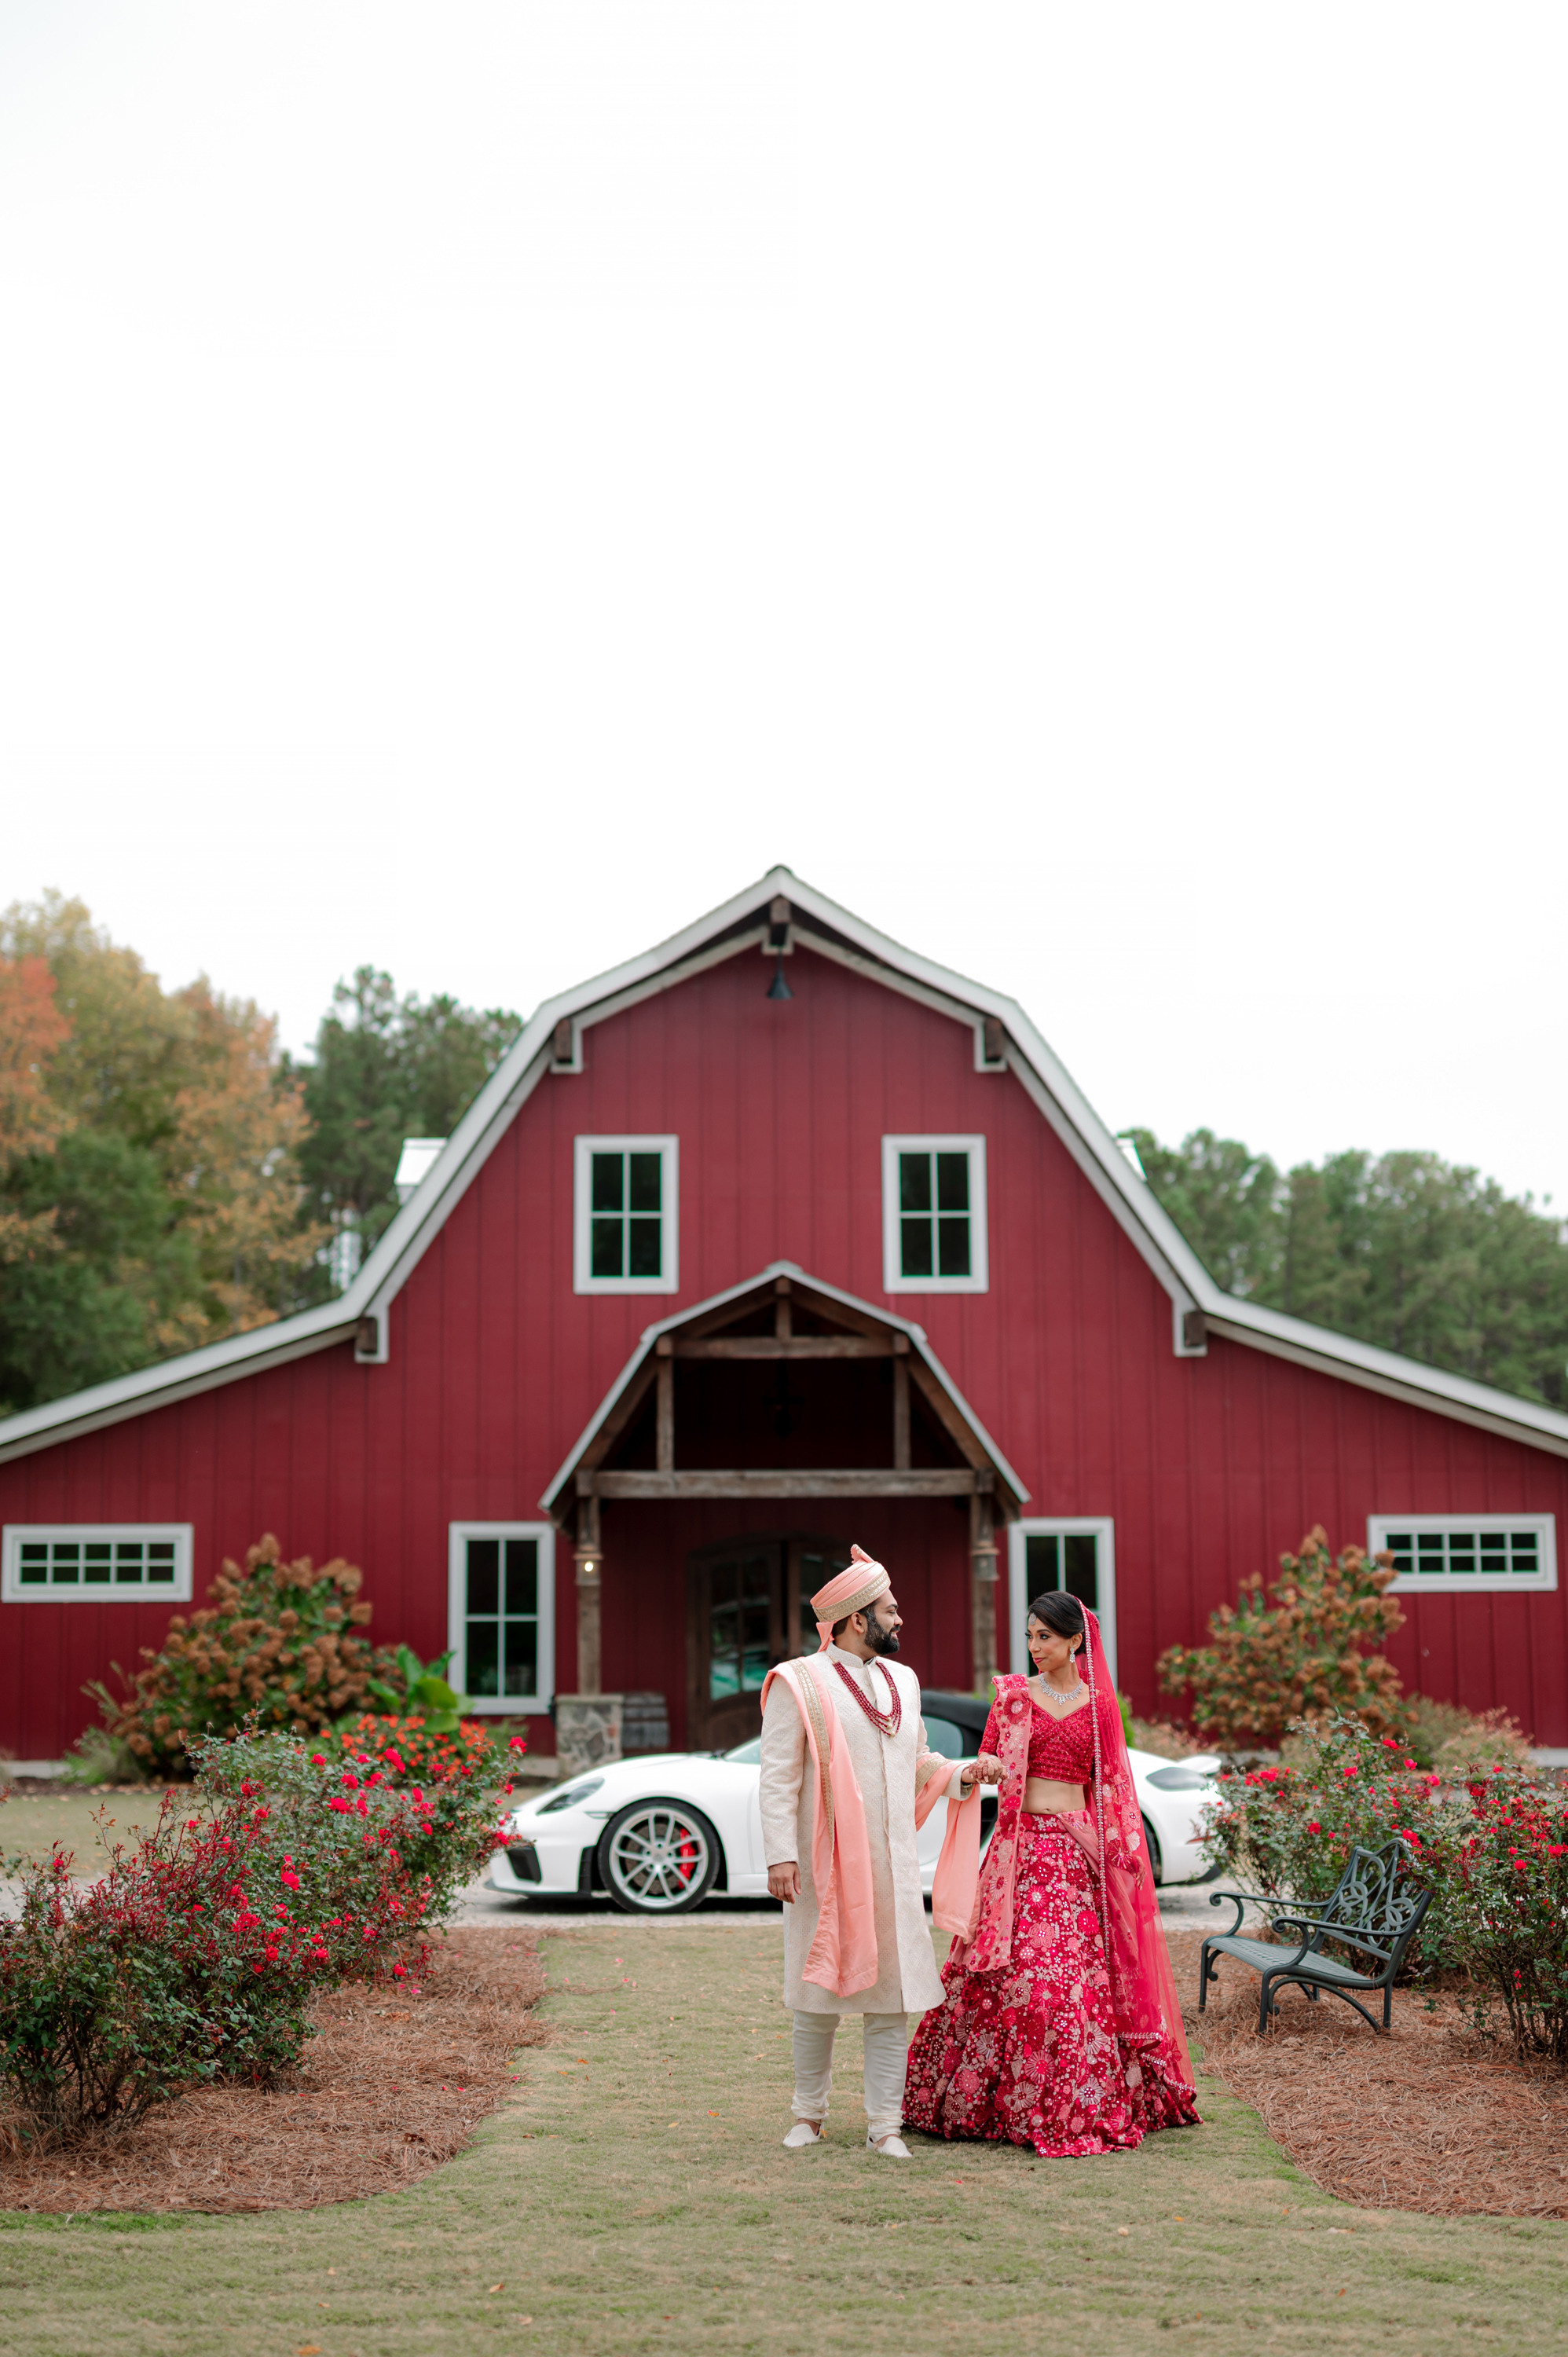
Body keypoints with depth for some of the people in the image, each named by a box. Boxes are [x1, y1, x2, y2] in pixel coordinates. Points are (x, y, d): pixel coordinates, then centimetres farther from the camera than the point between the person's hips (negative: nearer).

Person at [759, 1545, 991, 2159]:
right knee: (821, 1993, 4)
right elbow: (778, 1779, -9)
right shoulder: (799, 1685, -6)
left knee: (892, 1992, 2)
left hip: (892, 1864, 5)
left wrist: (958, 1776, 4)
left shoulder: (901, 1681, 14)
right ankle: (809, 2114, 19)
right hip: (825, 1864, -5)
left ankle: (885, 2121, 8)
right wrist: (780, 1854, -16)